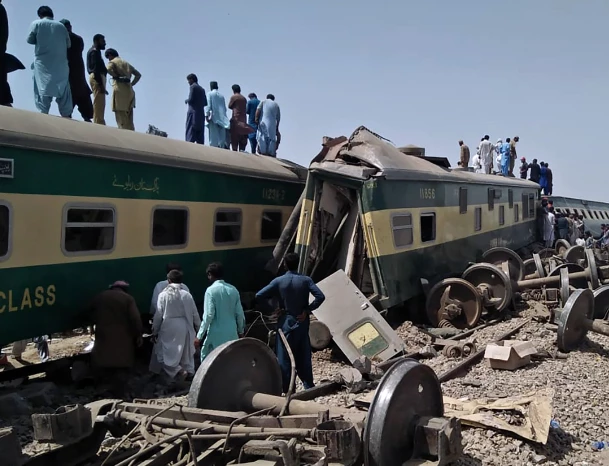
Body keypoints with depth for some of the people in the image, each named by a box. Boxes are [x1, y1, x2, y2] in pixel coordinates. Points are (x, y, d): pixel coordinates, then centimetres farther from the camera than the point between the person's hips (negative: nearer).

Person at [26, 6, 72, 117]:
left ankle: (43, 115, -13)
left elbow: (30, 40, 8)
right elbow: (68, 44, 11)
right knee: (63, 90, 6)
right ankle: (67, 116, 3)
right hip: (61, 64, 2)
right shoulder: (61, 26, 10)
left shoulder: (37, 23, 4)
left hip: (43, 63, -2)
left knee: (43, 89, -4)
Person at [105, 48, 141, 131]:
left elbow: (109, 69, -18)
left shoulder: (112, 62, 4)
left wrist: (116, 77, -3)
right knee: (129, 120, 6)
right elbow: (138, 75, 24)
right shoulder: (126, 63, 24)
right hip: (129, 91, 7)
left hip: (120, 90, -6)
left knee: (121, 119, -9)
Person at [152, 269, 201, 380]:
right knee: (185, 352, 15)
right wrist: (198, 327, 16)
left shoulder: (163, 294, -7)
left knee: (165, 353, 7)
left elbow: (158, 315, -5)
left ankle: (178, 370, -11)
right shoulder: (187, 294, -3)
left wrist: (155, 330, 7)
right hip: (184, 327, 3)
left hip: (168, 328, -2)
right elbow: (195, 314, 2)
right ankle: (189, 371, 16)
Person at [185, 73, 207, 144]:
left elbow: (191, 99, -11)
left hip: (193, 112, -7)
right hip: (201, 113, 7)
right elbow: (205, 103, 15)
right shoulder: (202, 89, 18)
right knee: (200, 136, 3)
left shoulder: (193, 86, -3)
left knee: (190, 133, -10)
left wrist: (186, 101, 8)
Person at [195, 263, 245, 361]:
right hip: (232, 334, 5)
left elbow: (208, 315, -15)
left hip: (216, 335, -5)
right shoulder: (233, 290, 5)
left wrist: (199, 336, -11)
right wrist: (241, 331, 22)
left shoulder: (211, 290, -10)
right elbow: (240, 314, 8)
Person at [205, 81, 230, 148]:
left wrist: (206, 115, -10)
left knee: (214, 135, -5)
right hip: (222, 117, 4)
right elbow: (225, 107, 15)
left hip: (214, 117, -4)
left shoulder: (210, 94, 2)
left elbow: (209, 105, -8)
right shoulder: (221, 95, 15)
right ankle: (222, 146, 0)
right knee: (222, 134, 4)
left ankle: (214, 146, -12)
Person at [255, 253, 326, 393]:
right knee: (303, 355, 12)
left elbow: (258, 295, -7)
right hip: (301, 322, 2)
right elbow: (320, 297, -16)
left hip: (285, 322, -1)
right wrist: (307, 310, -7)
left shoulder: (278, 281, -7)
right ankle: (308, 386, 18)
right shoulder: (306, 280, -5)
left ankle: (287, 388, 10)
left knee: (284, 355, 6)